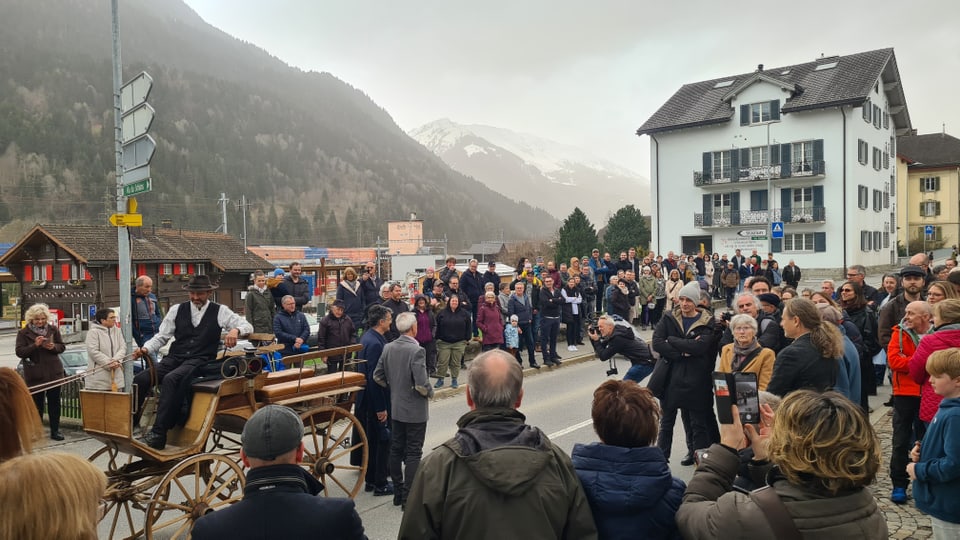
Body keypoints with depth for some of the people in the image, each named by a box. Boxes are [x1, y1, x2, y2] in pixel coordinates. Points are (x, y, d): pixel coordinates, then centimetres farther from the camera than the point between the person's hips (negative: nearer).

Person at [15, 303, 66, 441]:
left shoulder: (53, 329, 4)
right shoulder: (23, 333, -2)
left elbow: (62, 347, 9)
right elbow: (19, 352, -8)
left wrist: (53, 347, -13)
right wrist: (35, 345, -23)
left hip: (53, 372, 2)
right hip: (34, 375, -2)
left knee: (54, 402, 6)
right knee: (37, 404, 5)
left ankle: (55, 431, 15)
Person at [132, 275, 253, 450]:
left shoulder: (220, 311, 7)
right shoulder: (177, 310, 14)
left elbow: (247, 326, 2)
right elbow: (162, 336, 13)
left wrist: (235, 330, -20)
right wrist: (146, 349, -6)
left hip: (200, 361, -4)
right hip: (174, 358, 4)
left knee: (170, 379, -33)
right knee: (140, 379, -21)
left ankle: (158, 434, -31)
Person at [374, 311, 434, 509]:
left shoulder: (388, 348, -2)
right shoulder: (416, 350, -22)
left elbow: (378, 376, 5)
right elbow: (422, 384, -25)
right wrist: (430, 392, -5)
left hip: (396, 409, 6)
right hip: (415, 411, -6)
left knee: (396, 450, 15)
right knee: (413, 454, 4)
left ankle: (398, 493, 26)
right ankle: (409, 497, 11)